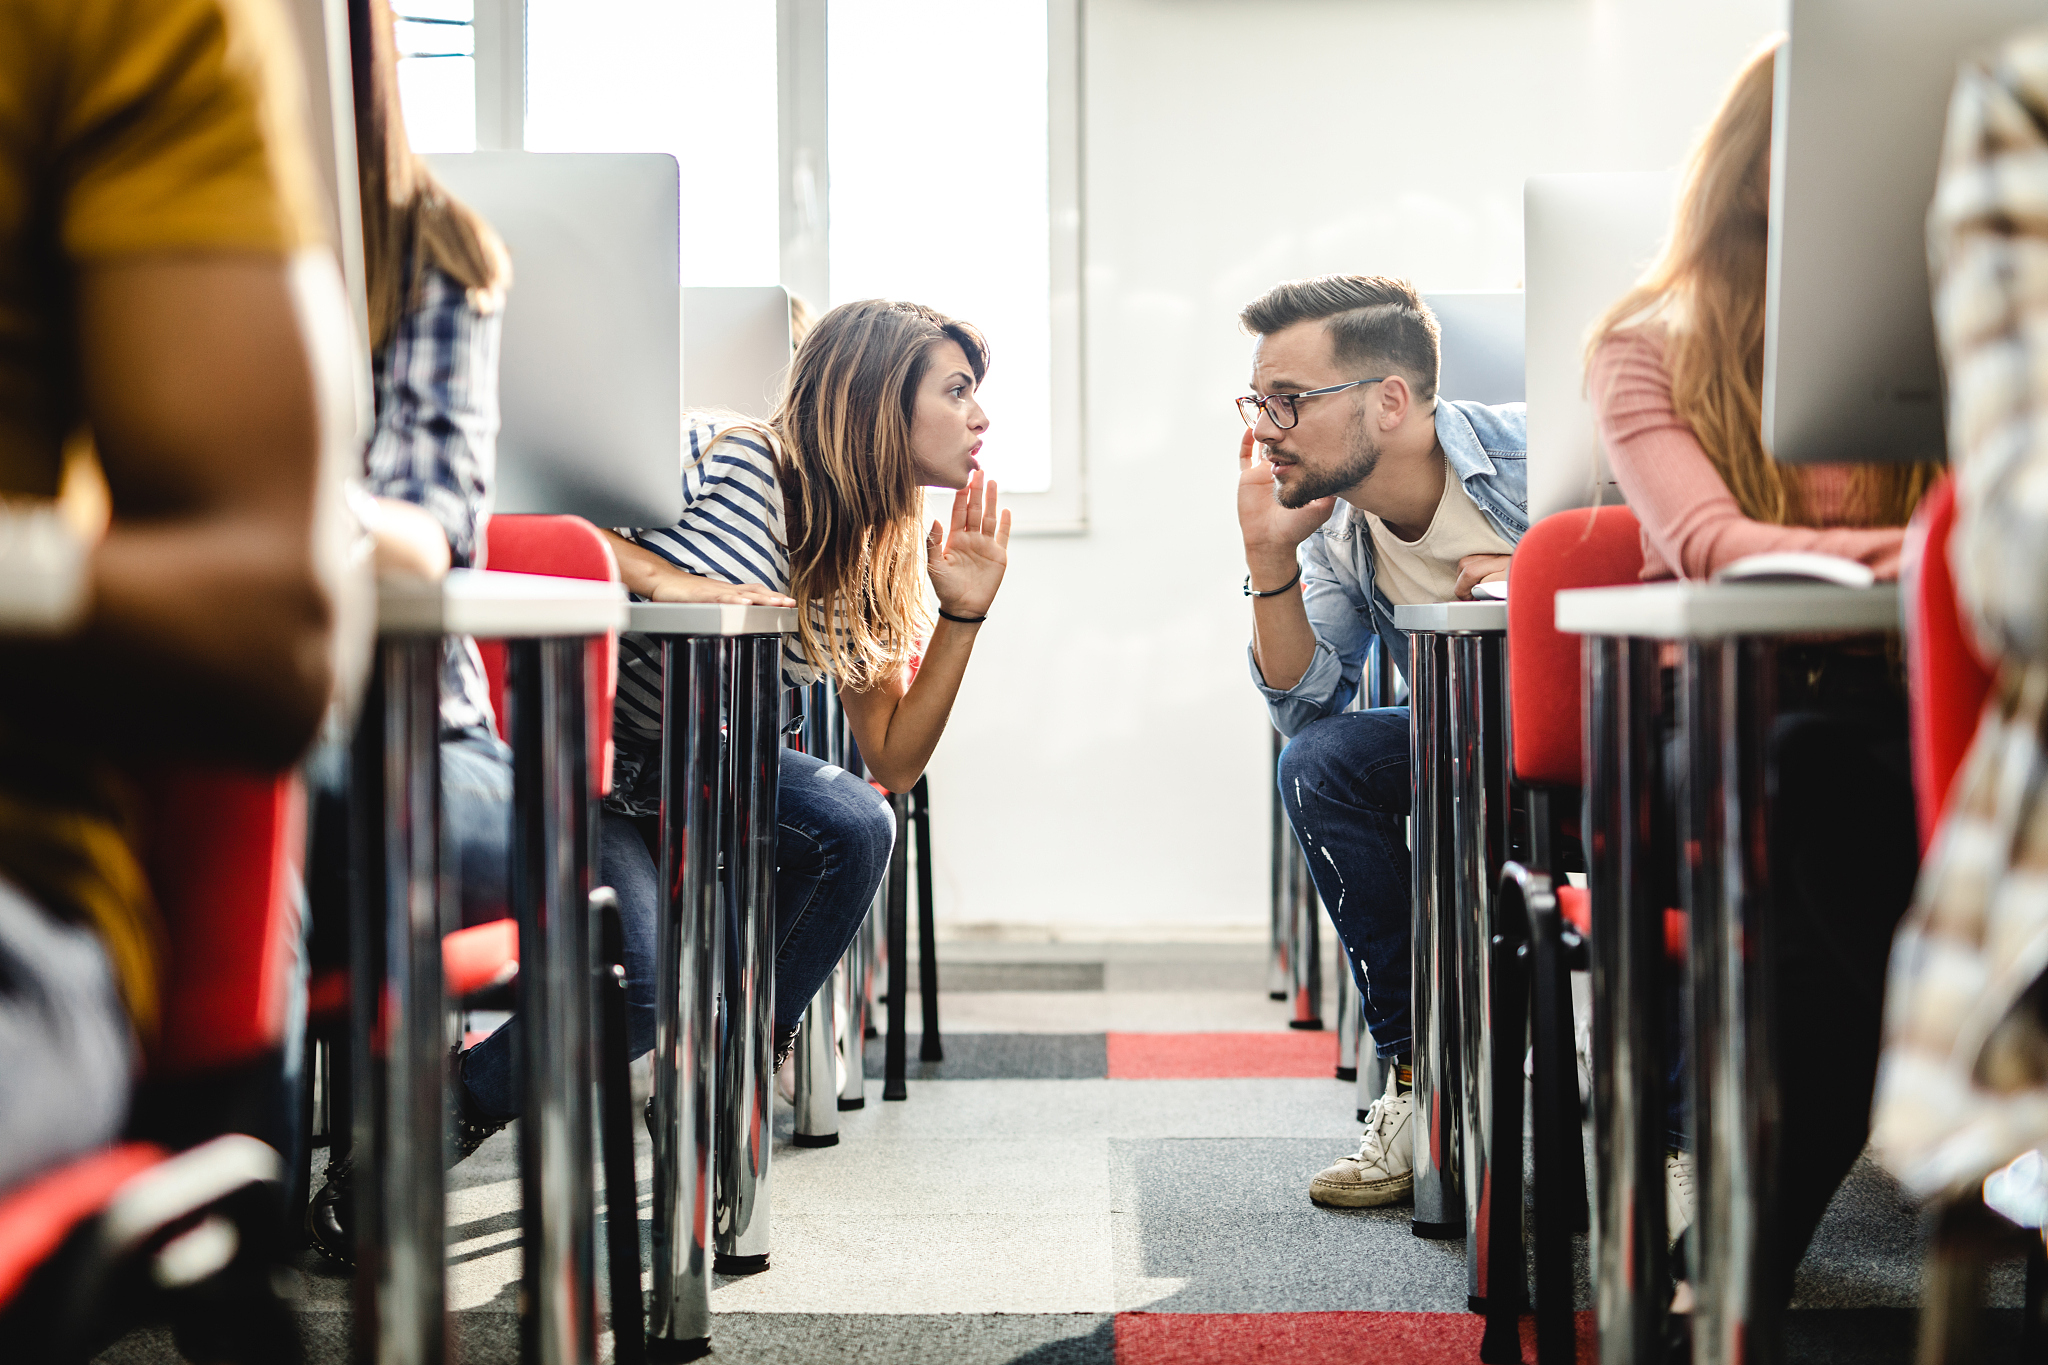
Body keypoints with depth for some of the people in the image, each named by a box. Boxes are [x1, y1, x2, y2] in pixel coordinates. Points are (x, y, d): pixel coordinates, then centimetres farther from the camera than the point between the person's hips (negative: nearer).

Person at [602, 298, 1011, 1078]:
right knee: (646, 985, -25)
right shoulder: (728, 457, -18)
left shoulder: (871, 569, 3)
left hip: (682, 767, 7)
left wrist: (963, 615, -5)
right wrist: (659, 576, -33)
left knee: (858, 827, -18)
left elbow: (892, 764, 3)